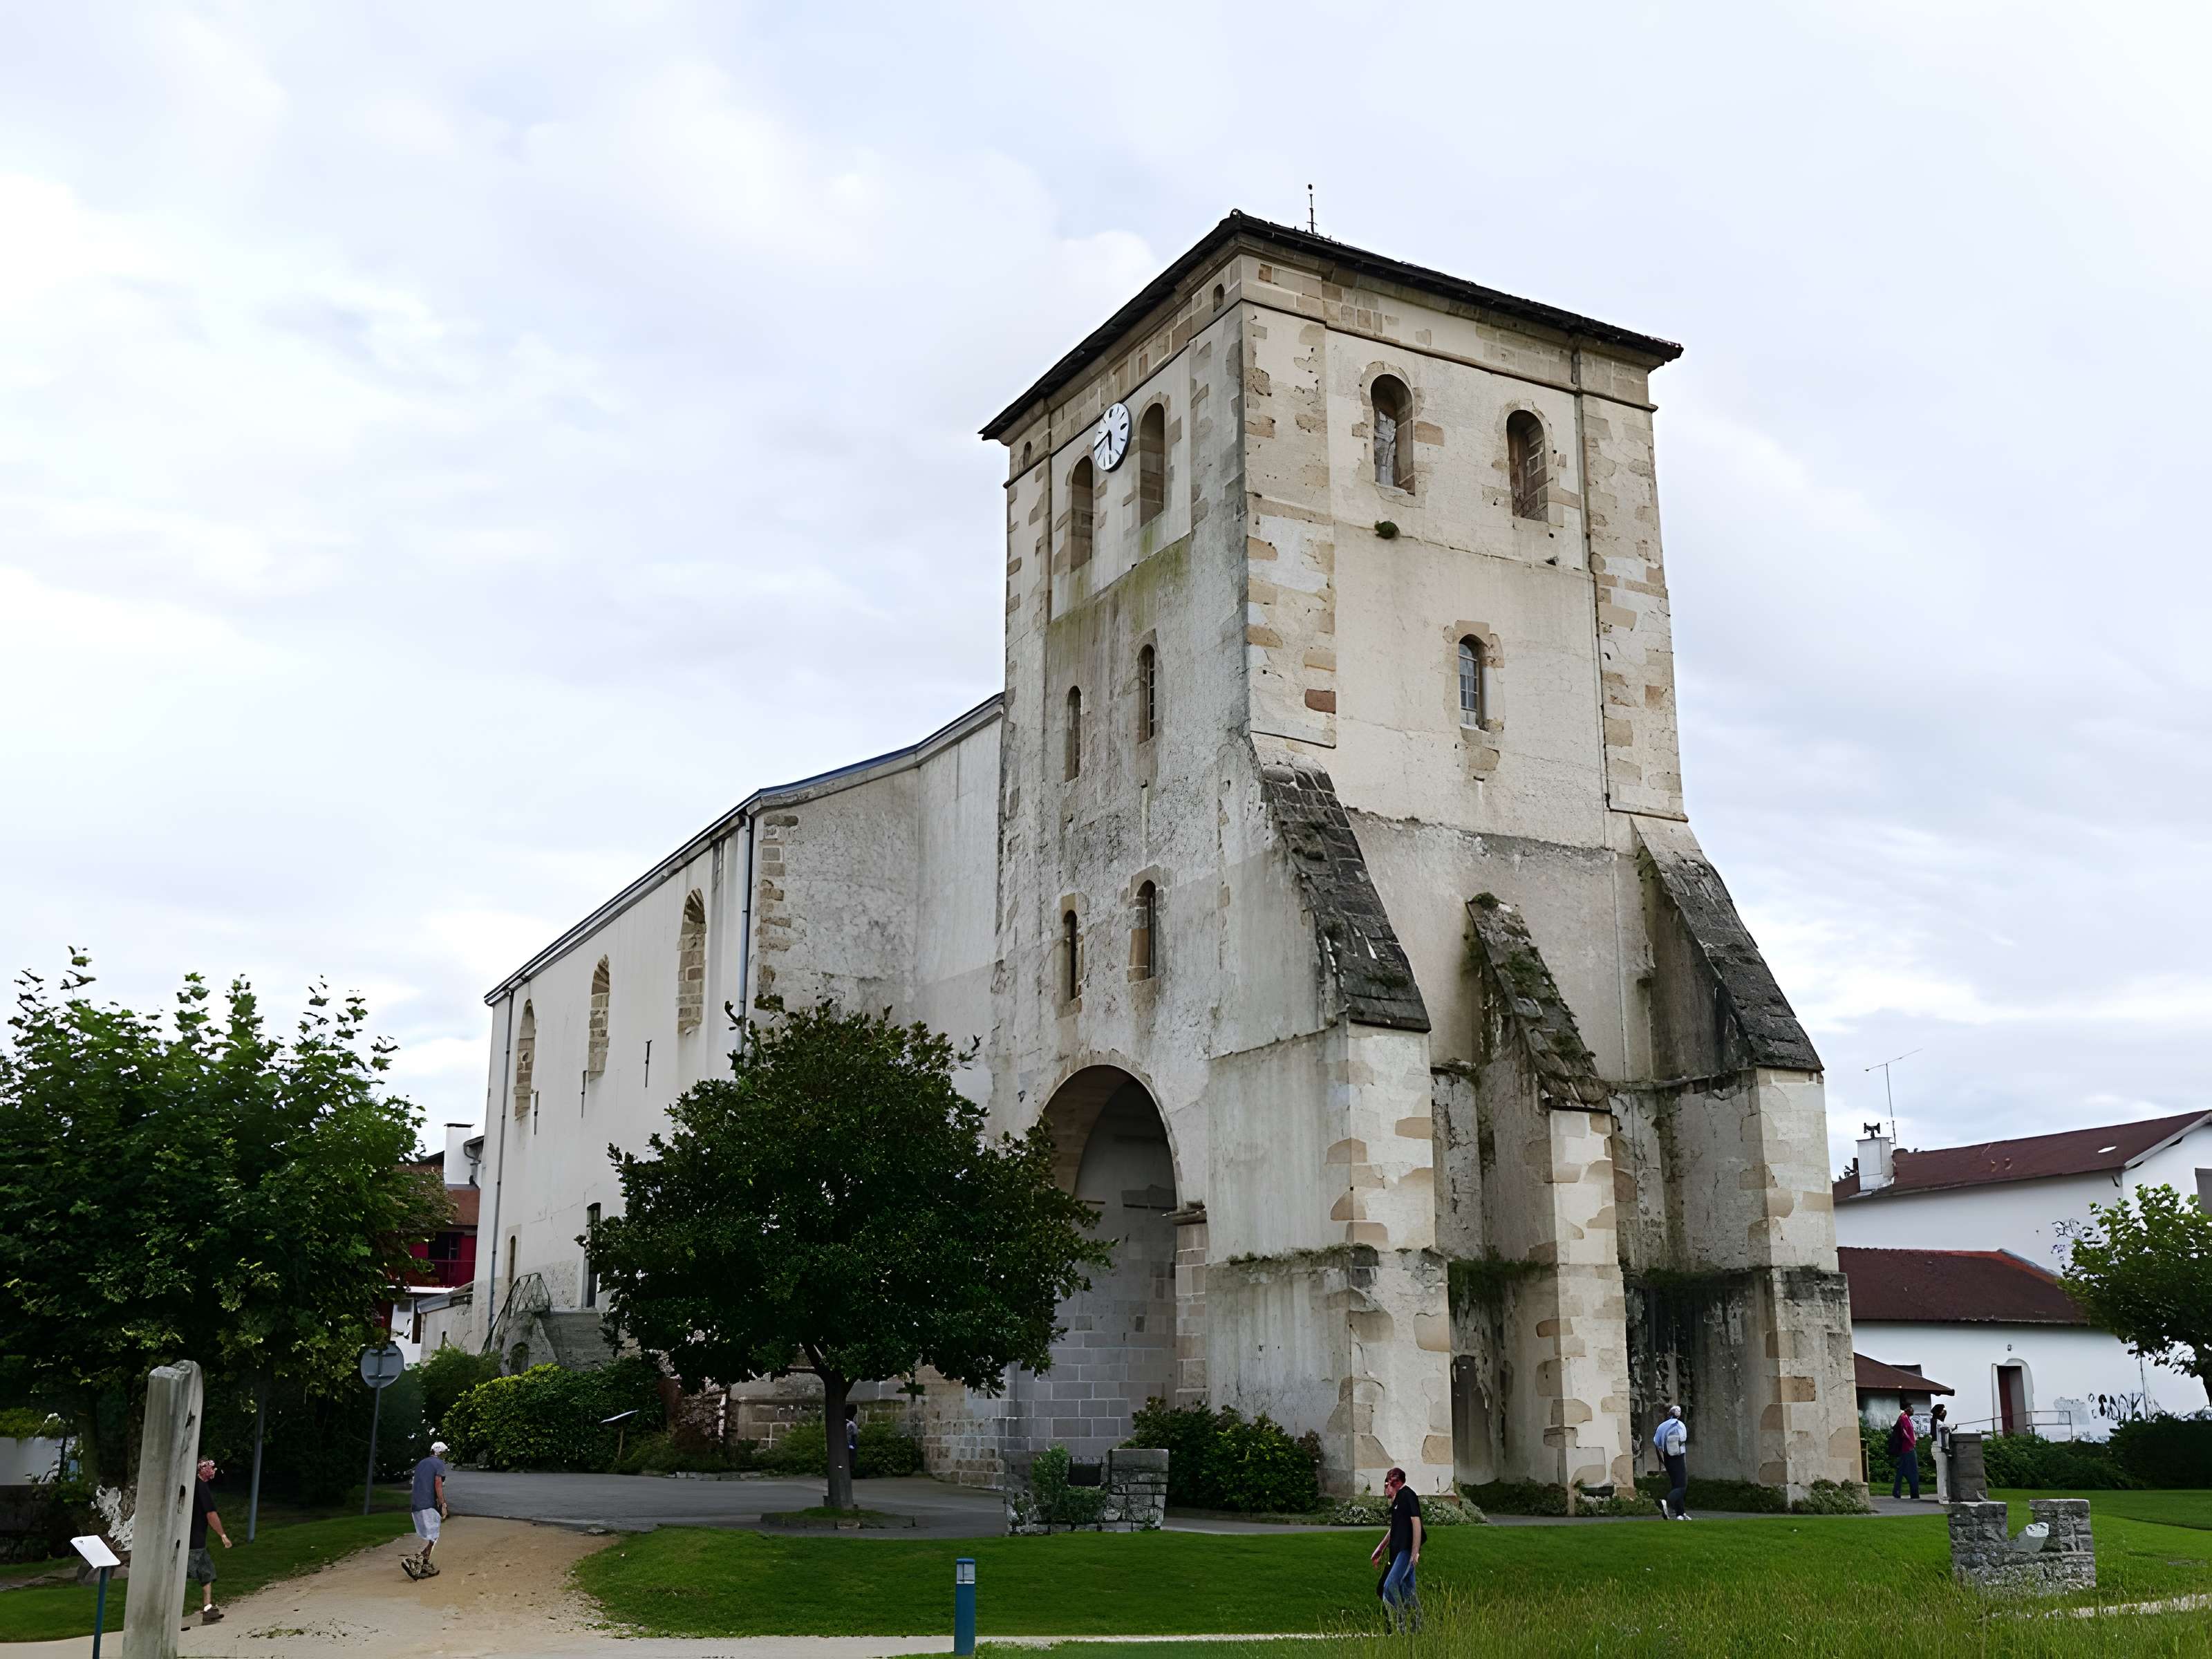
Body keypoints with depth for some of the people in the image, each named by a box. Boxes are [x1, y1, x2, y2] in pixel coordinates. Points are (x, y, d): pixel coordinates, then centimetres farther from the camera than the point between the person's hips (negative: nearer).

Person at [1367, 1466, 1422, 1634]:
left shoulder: (1408, 1496, -11)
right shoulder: (1398, 1499, 18)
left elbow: (1416, 1524, -18)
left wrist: (1415, 1552, -22)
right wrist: (1381, 1548, 30)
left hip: (1407, 1551, -10)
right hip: (1399, 1550, 10)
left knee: (1390, 1586, -16)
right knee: (1407, 1590, 10)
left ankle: (1400, 1624, -12)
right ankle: (1414, 1629, 13)